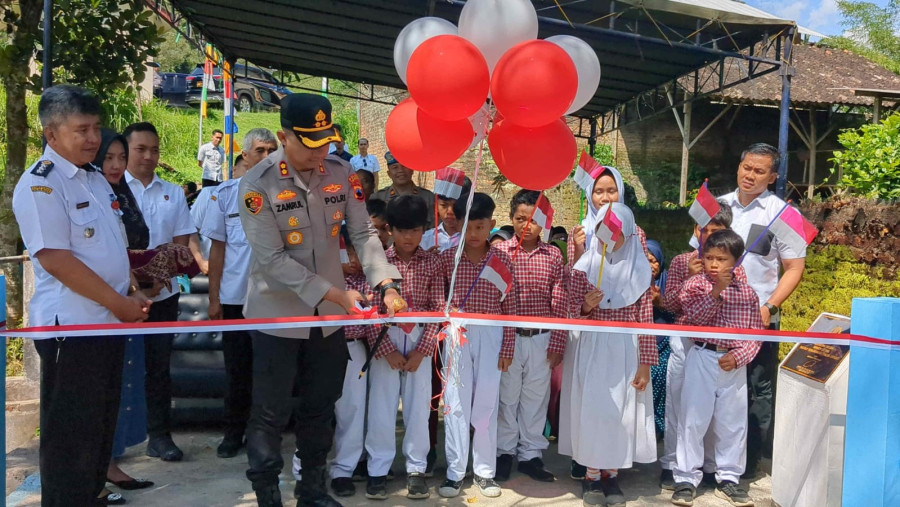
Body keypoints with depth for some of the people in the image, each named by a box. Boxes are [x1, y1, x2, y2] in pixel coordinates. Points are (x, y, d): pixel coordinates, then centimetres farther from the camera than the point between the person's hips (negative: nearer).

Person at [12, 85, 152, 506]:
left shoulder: (96, 179, 12)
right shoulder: (39, 184, -14)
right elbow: (56, 259, -21)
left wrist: (133, 292, 5)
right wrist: (119, 304, -18)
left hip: (109, 321, 9)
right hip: (70, 327, -8)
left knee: (102, 425, 18)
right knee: (71, 435, 3)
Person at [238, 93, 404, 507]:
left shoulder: (341, 174, -2)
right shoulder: (257, 185, -16)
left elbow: (363, 234, -3)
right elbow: (272, 259, -20)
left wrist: (387, 285, -19)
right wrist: (336, 294, -24)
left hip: (329, 315, 5)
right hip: (277, 316, -4)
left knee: (320, 407, 17)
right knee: (271, 413, 6)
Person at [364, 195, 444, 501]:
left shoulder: (431, 263, 0)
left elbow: (438, 309, -2)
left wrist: (422, 349, -9)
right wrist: (386, 349, -11)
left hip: (419, 340, 1)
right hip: (385, 339, -1)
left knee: (418, 405, 8)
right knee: (382, 406, 5)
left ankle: (416, 468, 22)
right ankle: (378, 470, 19)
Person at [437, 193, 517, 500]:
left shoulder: (502, 261, -1)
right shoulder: (448, 257, 0)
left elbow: (509, 308, 1)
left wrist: (507, 348, 0)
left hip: (490, 337, 0)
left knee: (486, 404, 7)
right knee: (455, 404, 4)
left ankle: (484, 470, 21)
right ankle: (455, 472, 15)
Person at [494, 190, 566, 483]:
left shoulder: (553, 256, 2)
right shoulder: (499, 252, -3)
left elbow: (559, 304, 3)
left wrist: (557, 342, 1)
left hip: (541, 339, 2)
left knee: (536, 397, 11)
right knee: (507, 396, 10)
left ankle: (531, 454, 26)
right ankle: (505, 452, 26)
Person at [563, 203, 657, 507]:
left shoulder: (639, 268, 0)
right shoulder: (585, 265, -2)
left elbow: (644, 318, 0)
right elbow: (572, 313, 0)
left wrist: (645, 363, -2)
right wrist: (585, 305, -22)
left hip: (625, 349, 1)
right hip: (590, 348, -1)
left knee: (621, 411, 7)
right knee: (591, 408, 3)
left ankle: (611, 474, 22)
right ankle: (591, 475, 17)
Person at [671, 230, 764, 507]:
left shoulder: (747, 293, 4)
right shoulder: (695, 284, -1)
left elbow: (755, 333, 4)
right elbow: (696, 316, -16)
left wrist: (738, 356, -11)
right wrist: (716, 291, -23)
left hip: (734, 364, 3)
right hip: (702, 360, -2)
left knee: (733, 424, 12)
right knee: (693, 421, 2)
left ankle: (728, 479, 27)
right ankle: (686, 479, 12)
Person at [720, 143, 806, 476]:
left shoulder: (782, 214, -4)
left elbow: (794, 268, -5)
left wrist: (769, 307, -16)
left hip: (758, 317, -3)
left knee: (758, 389, 6)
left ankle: (750, 460, 21)